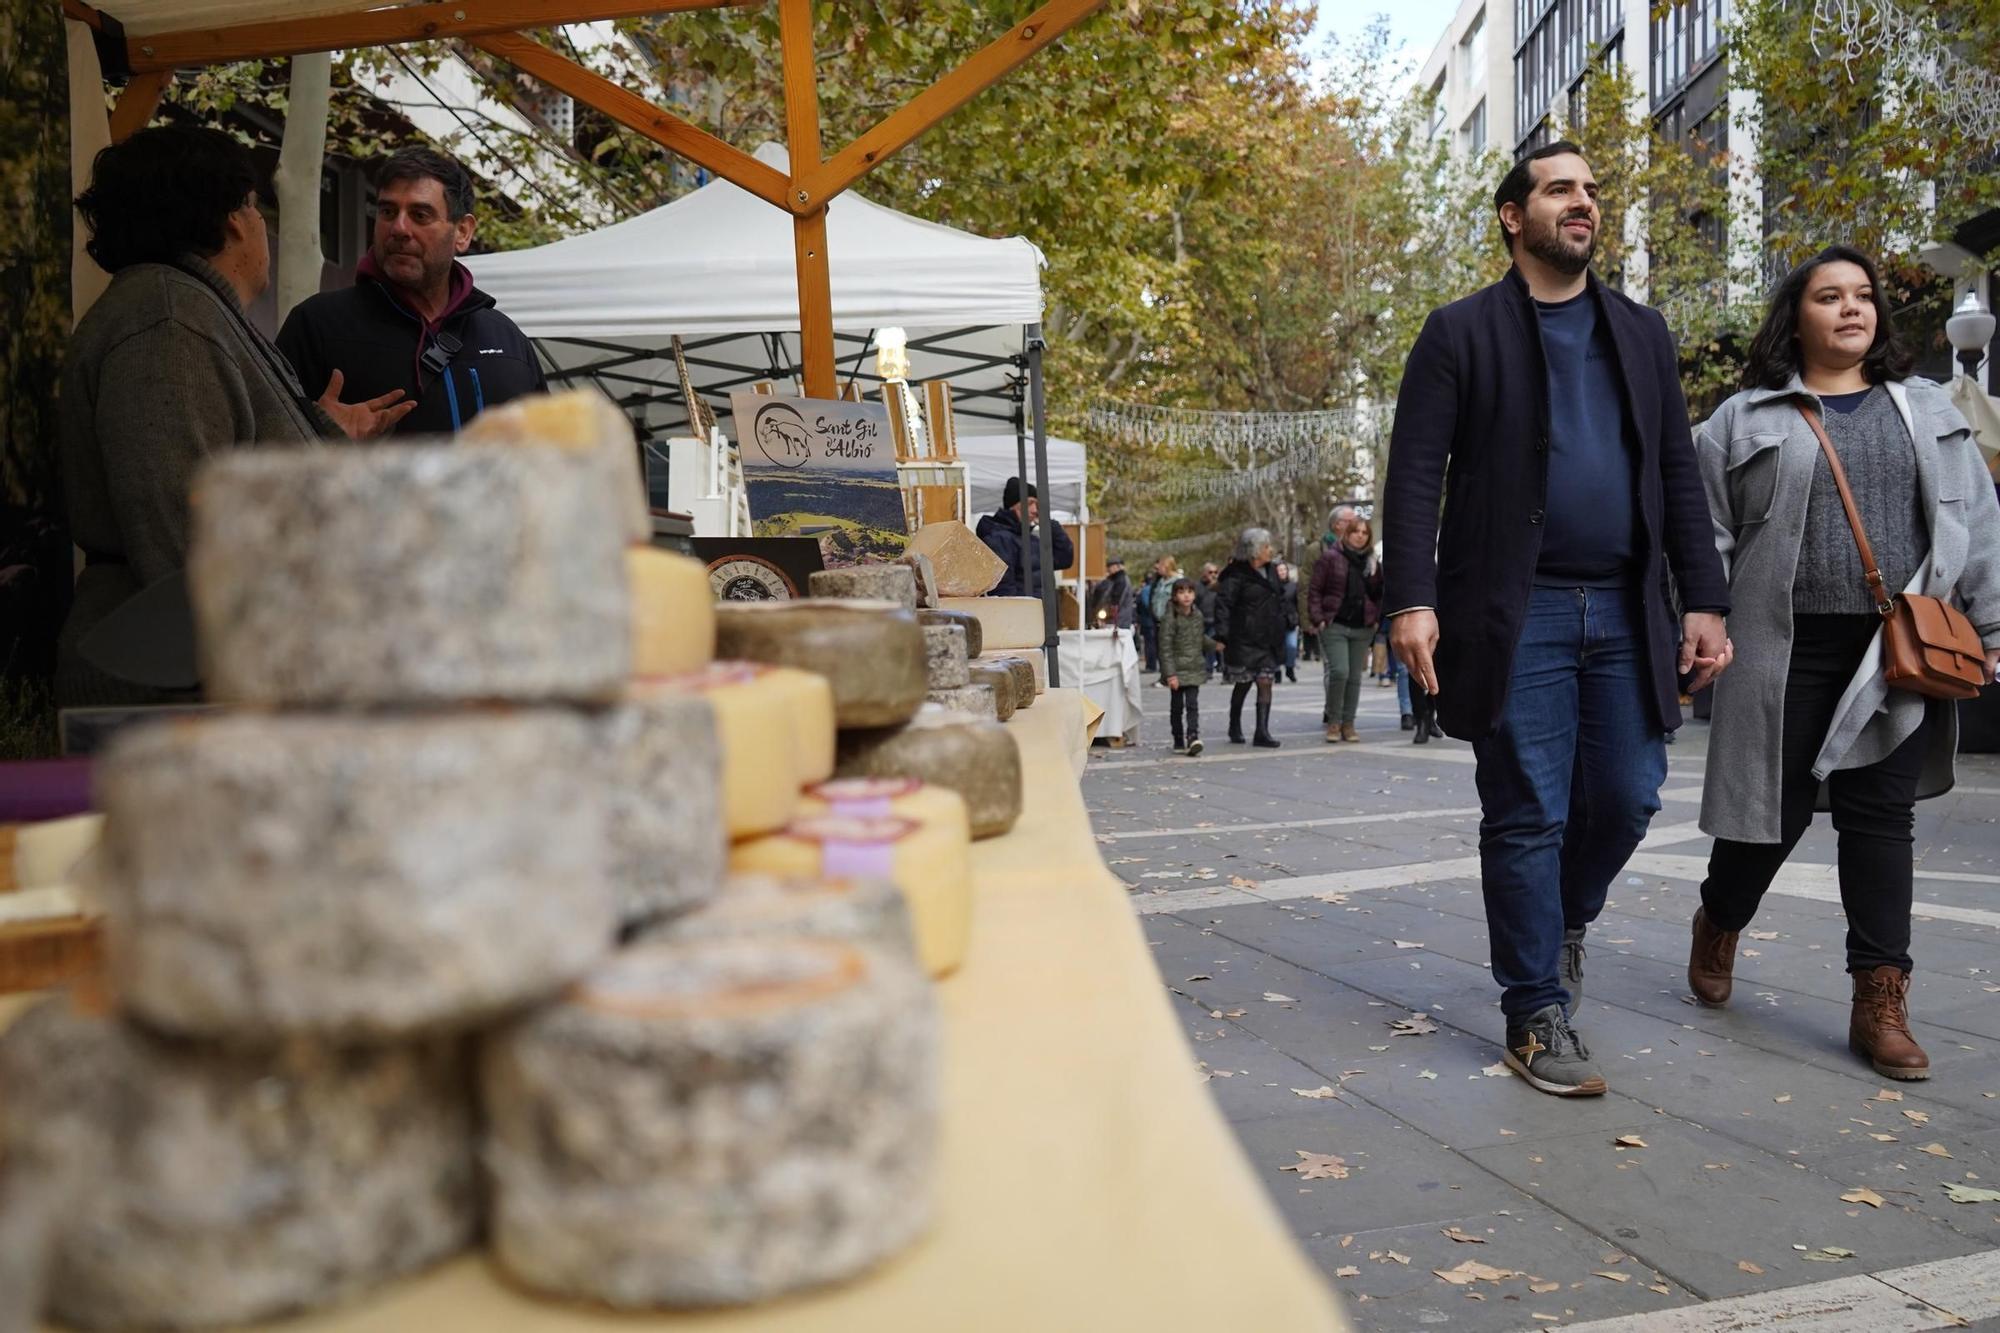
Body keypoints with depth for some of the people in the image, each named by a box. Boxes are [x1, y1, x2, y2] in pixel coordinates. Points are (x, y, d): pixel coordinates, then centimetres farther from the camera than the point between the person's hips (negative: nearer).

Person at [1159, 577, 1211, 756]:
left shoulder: (1197, 615, 5)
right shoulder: (1169, 618, -12)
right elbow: (1165, 647, -14)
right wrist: (1170, 673, -18)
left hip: (1194, 668, 3)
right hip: (1177, 669, -3)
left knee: (1193, 704, -7)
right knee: (1177, 706, 6)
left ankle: (1193, 737, -13)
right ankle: (1178, 740, 16)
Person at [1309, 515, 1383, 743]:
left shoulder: (1373, 563, 13)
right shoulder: (1330, 557, -1)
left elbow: (1379, 594, 20)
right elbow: (1315, 590, -2)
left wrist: (1377, 619, 7)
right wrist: (1318, 619, -9)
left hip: (1362, 628, 4)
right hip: (1334, 625, -4)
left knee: (1355, 676, 6)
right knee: (1339, 671, -15)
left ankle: (1348, 724, 16)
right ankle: (1333, 723, -1)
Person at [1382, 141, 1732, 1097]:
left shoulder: (1641, 333, 16)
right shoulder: (1461, 333, 2)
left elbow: (1678, 475, 13)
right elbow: (1415, 474, -5)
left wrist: (1704, 602, 5)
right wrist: (1412, 599, -16)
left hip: (1626, 613, 5)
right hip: (1515, 614, -4)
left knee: (1627, 797, 6)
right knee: (1528, 819, 0)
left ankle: (1563, 920, 37)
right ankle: (1537, 1017, 12)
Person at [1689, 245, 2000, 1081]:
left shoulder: (1927, 411, 14)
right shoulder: (1744, 420, 5)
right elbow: (1706, 538, 2)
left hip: (1899, 654, 2)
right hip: (1787, 654, -2)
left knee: (1880, 819, 2)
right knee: (1774, 811, 3)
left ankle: (1880, 1002, 6)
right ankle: (1718, 926, 31)